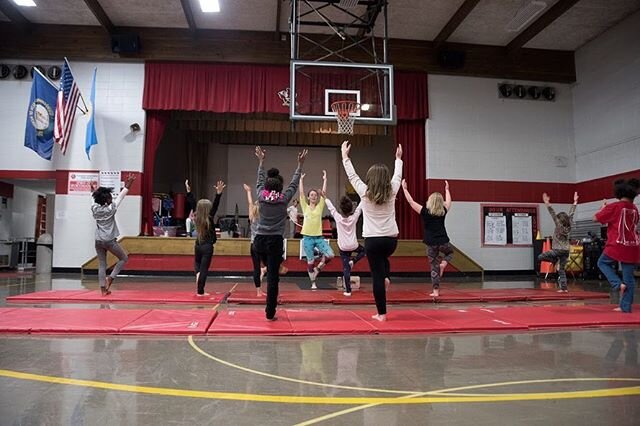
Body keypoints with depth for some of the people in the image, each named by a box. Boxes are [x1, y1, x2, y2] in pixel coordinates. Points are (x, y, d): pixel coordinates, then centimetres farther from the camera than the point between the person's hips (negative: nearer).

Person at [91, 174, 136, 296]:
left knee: (101, 265, 8)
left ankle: (103, 289, 6)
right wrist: (127, 185, 8)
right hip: (109, 241, -5)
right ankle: (110, 278, 1)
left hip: (98, 241, 5)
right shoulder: (111, 209, -10)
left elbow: (95, 200, 23)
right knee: (124, 258, 13)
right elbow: (121, 196, -2)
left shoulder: (95, 209, 2)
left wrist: (93, 192, 43)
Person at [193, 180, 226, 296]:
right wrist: (219, 193, -36)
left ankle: (197, 273, 1)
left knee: (197, 264, 30)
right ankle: (200, 291, 5)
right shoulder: (209, 218, -14)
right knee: (204, 269, 1)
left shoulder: (196, 217, -1)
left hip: (198, 245, 5)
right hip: (207, 247, -5)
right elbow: (215, 206, -26)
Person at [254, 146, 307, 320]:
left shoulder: (261, 196, 0)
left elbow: (259, 181, 17)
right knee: (273, 278, 1)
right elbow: (294, 183, 8)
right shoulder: (284, 198, -5)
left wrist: (261, 161, 29)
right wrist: (300, 164, 17)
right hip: (275, 241, -3)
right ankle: (270, 313, 5)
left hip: (259, 240, 3)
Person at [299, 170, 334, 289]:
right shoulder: (305, 207, 4)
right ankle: (313, 283, 18)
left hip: (319, 237, 1)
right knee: (310, 261, 4)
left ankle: (317, 269, 12)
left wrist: (324, 179, 1)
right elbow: (301, 193, -1)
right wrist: (301, 179, 0)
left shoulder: (320, 207, 6)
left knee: (330, 255, -13)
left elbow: (324, 192, 1)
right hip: (307, 237, -1)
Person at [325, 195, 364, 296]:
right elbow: (360, 207, 4)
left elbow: (330, 207, 0)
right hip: (354, 246, 1)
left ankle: (348, 290, 0)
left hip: (343, 247, -1)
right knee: (362, 250, 33)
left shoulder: (338, 218, -8)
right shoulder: (354, 217, -5)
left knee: (346, 269, 1)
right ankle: (353, 261, 6)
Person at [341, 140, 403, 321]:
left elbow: (352, 176, 7)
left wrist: (345, 156, 18)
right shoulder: (392, 192, 1)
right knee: (383, 259, 38)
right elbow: (397, 176, 20)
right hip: (391, 239, 3)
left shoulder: (365, 193, -4)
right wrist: (398, 158, 35)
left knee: (377, 276, 1)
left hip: (373, 240, -3)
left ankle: (382, 313, 5)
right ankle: (386, 277, 16)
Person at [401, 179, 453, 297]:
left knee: (434, 267, 8)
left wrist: (404, 188, 8)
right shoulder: (443, 212, 1)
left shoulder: (425, 212, -6)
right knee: (450, 252, 34)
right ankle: (443, 263, 3)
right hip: (443, 242, 1)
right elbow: (448, 202, 22)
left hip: (431, 244, -1)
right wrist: (447, 189, 37)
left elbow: (410, 201, -1)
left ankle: (435, 291, 6)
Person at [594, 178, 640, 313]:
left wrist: (603, 206, 12)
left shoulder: (614, 207, -9)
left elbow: (596, 218, -4)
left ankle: (618, 284, -2)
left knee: (602, 263, 19)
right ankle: (626, 306, 10)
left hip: (616, 245, -5)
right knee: (629, 276, 7)